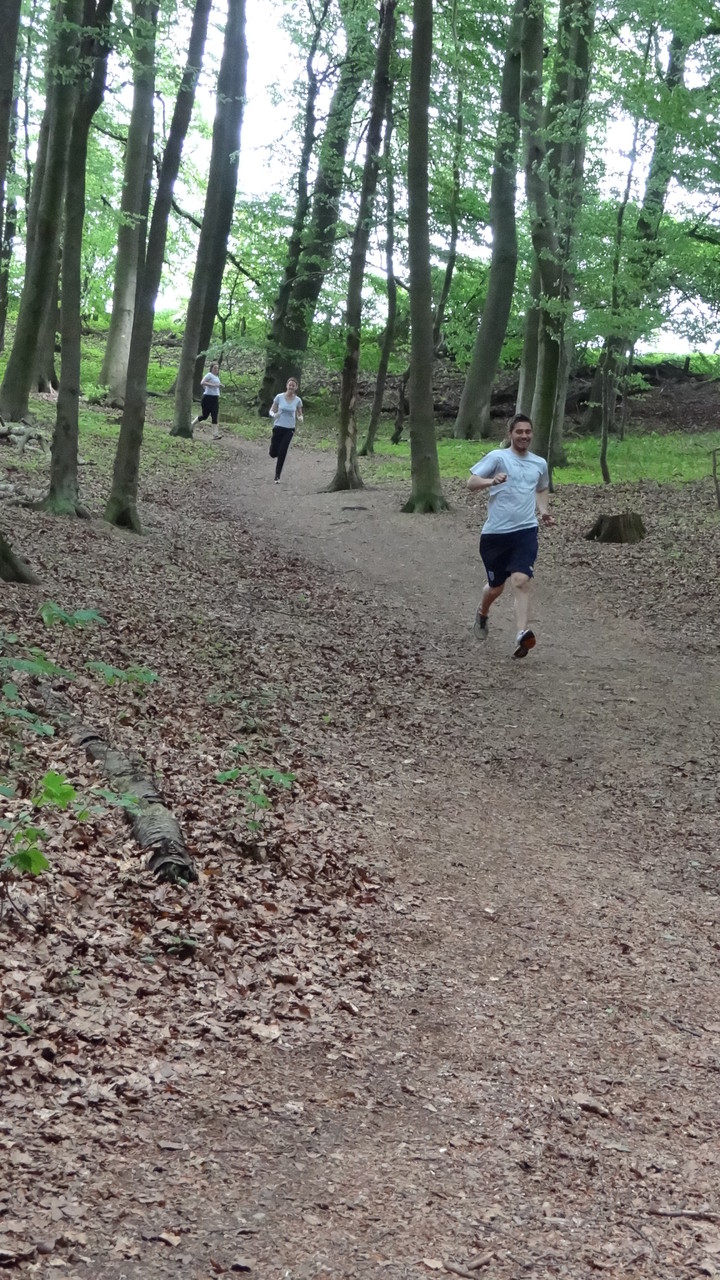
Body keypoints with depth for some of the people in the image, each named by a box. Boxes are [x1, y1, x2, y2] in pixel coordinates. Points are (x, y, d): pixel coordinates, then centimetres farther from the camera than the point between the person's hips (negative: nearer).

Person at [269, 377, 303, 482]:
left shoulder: (298, 400, -2)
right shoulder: (279, 397, -6)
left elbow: (299, 415, 9)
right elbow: (271, 411, 1)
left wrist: (300, 418, -16)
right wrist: (274, 415, -23)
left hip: (289, 429, 0)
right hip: (278, 427, 0)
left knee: (282, 453, -5)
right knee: (273, 453, 1)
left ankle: (277, 477, 8)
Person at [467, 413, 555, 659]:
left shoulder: (540, 463, 12)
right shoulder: (497, 457, -2)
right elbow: (471, 483, -8)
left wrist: (543, 510, 12)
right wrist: (491, 481, -28)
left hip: (525, 531, 1)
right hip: (494, 533, -1)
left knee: (521, 581, -20)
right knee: (496, 587, 12)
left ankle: (522, 635, -30)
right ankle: (482, 615, 45)